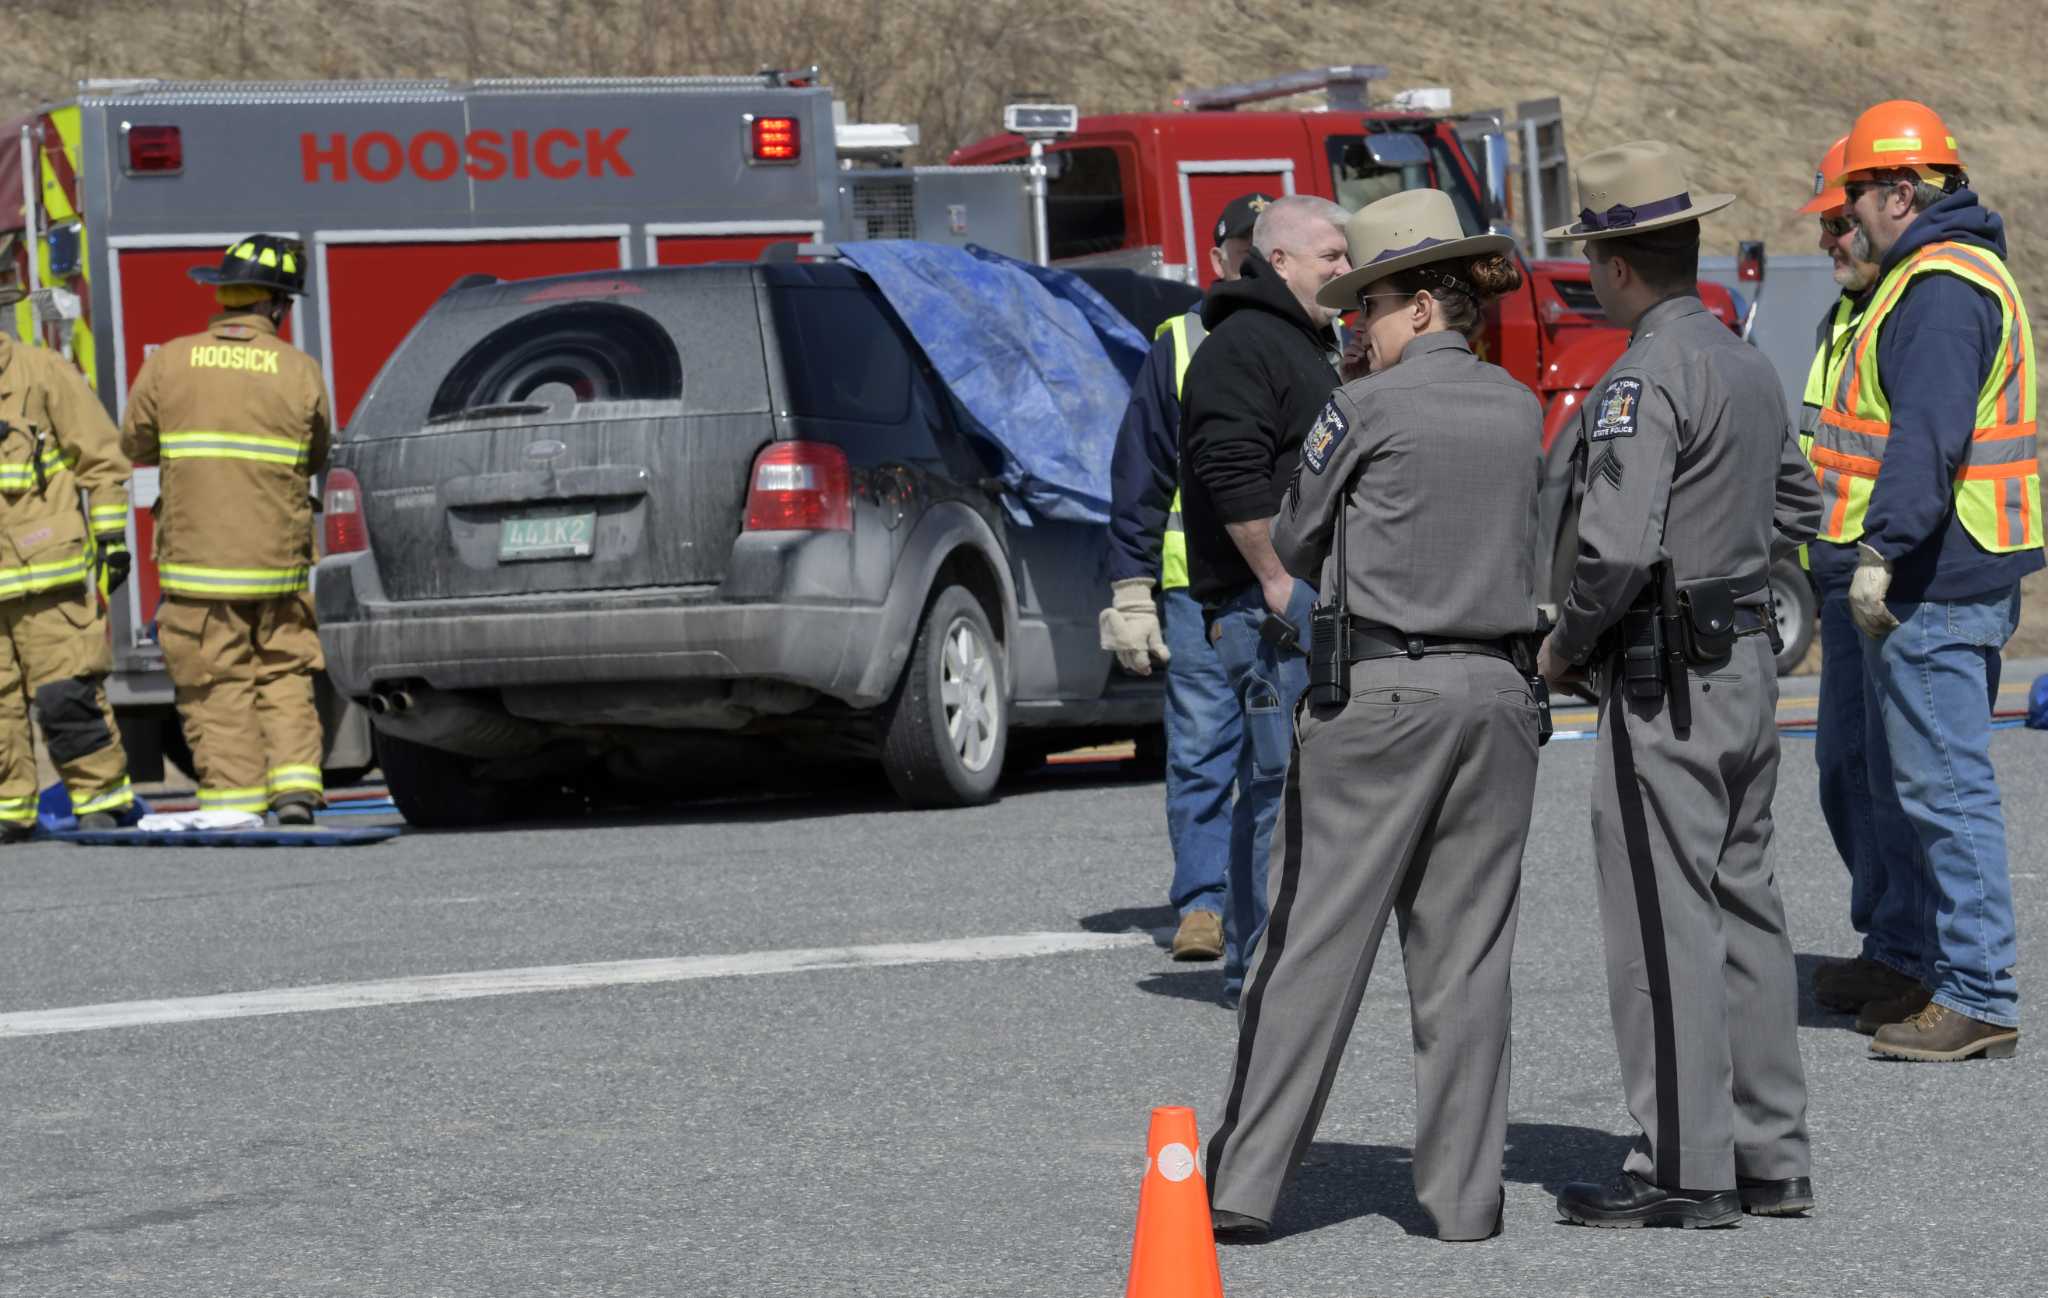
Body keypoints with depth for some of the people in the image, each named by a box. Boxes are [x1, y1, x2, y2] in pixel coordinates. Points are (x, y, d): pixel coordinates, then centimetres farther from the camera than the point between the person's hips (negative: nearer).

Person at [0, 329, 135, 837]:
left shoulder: (43, 372, -2)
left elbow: (102, 458, -1)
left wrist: (111, 540, -5)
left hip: (47, 570, -5)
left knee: (66, 693, -7)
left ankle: (100, 799, 2)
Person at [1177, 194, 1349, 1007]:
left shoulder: (1306, 344, 23)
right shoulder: (1243, 345, -11)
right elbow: (1233, 473, -22)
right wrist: (1275, 580, -21)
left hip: (1312, 596, 10)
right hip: (1271, 599, -10)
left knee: (1275, 780, 12)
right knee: (1284, 779, -12)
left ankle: (1257, 957, 17)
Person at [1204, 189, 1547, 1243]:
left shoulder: (1367, 407, -7)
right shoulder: (1520, 411, 8)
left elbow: (1292, 542, 3)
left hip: (1378, 691, -5)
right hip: (1497, 690, 5)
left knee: (1314, 941, -3)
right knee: (1467, 952, 7)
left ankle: (1244, 1181, -3)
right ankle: (1463, 1190, 7)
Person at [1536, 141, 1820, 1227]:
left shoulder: (1644, 380, -17)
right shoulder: (1746, 365, 12)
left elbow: (1617, 546, -24)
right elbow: (1796, 504, 25)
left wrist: (1565, 644, -9)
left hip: (1667, 680, -9)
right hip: (1749, 660, 9)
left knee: (1665, 922, -4)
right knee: (1745, 905, 13)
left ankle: (1683, 1169, -2)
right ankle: (1769, 1155, 18)